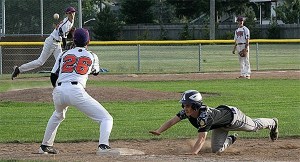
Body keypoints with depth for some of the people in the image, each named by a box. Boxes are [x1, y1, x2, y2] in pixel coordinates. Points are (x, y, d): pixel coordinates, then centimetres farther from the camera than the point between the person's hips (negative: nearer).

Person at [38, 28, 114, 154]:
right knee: (106, 119, -1)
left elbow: (53, 77, 17)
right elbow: (95, 72, 38)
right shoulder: (92, 56, 17)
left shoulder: (64, 54, 20)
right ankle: (103, 146, -26)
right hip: (76, 91, -4)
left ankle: (45, 146, 41)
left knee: (58, 116, 37)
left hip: (58, 92, 4)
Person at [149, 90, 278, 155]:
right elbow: (172, 121, -29)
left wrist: (193, 153, -66)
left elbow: (202, 138, -54)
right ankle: (230, 140, 35)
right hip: (219, 126, 6)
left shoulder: (204, 116, -47)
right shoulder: (187, 112, -26)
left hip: (233, 115, -6)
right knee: (216, 150, 2)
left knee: (254, 126, 21)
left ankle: (272, 123, 53)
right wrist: (158, 131, -45)